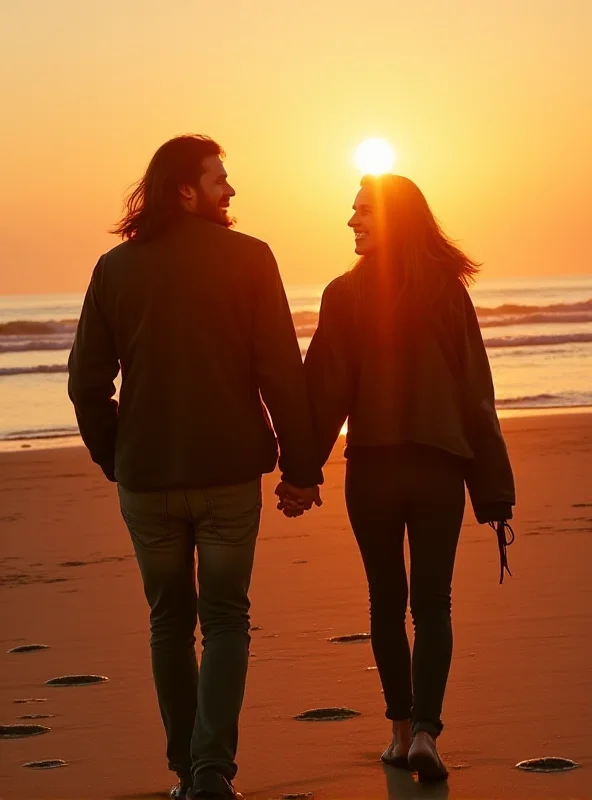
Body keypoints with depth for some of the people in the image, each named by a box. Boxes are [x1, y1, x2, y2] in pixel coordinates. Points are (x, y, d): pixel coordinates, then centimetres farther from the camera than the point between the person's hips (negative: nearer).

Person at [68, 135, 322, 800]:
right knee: (224, 619, 7)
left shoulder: (116, 268, 1)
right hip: (229, 471, -2)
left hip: (145, 477, 2)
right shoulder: (248, 259, -6)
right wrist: (300, 465, -1)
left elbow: (86, 381, 2)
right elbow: (282, 372, -9)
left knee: (169, 622, 15)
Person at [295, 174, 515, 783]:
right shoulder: (449, 291, -1)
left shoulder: (346, 295, -7)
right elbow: (477, 394, 0)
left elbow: (326, 392, -8)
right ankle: (424, 731, -12)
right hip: (439, 465, 1)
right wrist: (492, 487, 4)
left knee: (387, 602, 14)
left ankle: (403, 732, 18)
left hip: (372, 468, -1)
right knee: (432, 604, 4)